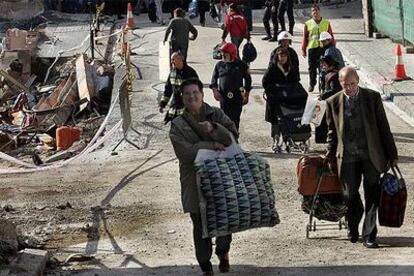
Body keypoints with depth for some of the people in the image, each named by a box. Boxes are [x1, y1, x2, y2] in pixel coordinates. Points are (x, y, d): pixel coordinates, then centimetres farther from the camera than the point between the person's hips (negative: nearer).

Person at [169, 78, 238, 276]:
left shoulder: (216, 114, 5)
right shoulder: (177, 125, -1)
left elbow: (233, 136, -6)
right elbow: (185, 151, -14)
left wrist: (213, 129, -22)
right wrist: (212, 145, -16)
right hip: (195, 183, -1)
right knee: (201, 226, 6)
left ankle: (223, 252, 39)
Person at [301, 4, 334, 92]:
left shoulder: (326, 23, 7)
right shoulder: (308, 24, 6)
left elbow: (331, 36, 10)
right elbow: (305, 38, 7)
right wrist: (303, 49, 2)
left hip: (323, 48, 0)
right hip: (312, 48, 0)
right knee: (312, 68, 5)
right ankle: (312, 84, 18)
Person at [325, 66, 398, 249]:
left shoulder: (373, 97, -2)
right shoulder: (333, 102, 1)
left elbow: (383, 127, 2)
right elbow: (332, 132, 11)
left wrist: (392, 154, 3)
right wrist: (331, 158, 10)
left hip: (371, 155, -1)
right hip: (347, 157, 1)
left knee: (372, 197, -2)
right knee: (350, 196, 8)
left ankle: (369, 236, 4)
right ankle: (353, 230, 31)